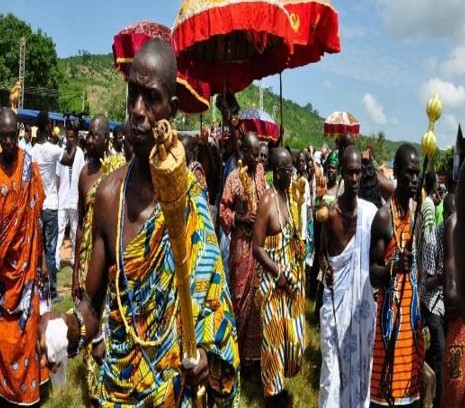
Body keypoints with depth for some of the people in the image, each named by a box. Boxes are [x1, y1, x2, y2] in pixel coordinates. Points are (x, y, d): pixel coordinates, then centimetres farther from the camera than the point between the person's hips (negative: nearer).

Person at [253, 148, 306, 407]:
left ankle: (281, 384, 35)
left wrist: (297, 270, 3)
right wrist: (279, 273, -19)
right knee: (273, 336, 5)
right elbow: (257, 247, -16)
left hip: (293, 276, 8)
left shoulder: (291, 197, 7)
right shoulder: (267, 202, -17)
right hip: (273, 279, -7)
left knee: (293, 333, 15)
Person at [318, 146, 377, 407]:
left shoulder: (371, 211, -3)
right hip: (337, 295, -2)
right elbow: (323, 252, 3)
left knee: (362, 358, 13)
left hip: (364, 296, 2)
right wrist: (325, 268, -17)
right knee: (333, 360, 4)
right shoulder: (331, 212, -7)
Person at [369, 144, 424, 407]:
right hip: (391, 312, -7)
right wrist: (394, 266, -31)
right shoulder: (384, 216, -13)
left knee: (412, 381, 14)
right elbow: (373, 275, -14)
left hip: (413, 309, 7)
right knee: (387, 386, 0)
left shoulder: (417, 210, 9)